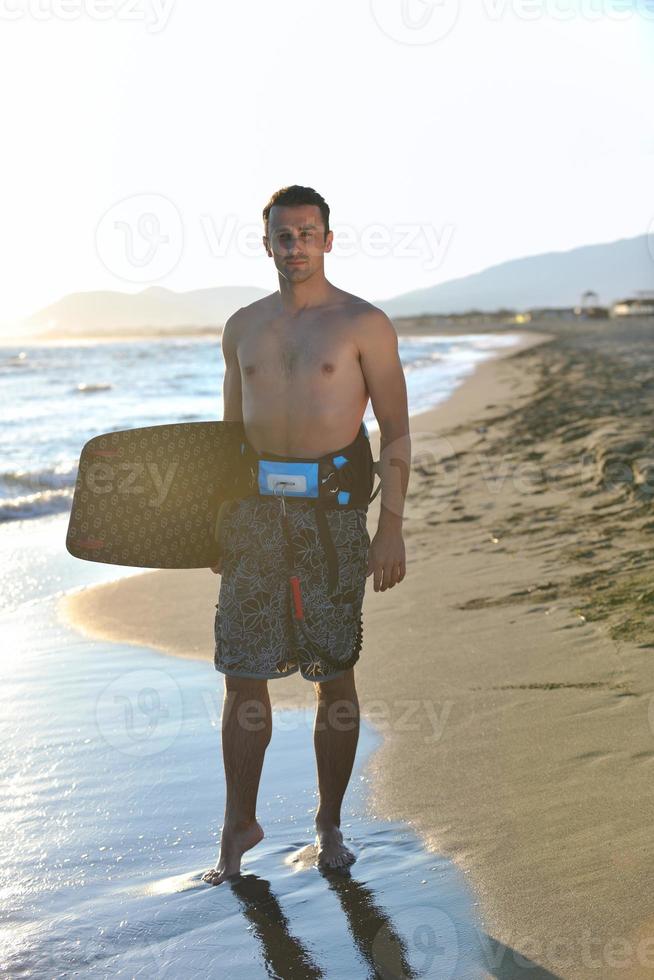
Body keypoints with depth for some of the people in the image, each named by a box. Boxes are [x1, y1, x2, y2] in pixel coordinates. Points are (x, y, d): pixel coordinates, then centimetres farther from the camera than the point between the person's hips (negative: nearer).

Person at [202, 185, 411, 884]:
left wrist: (391, 528, -9)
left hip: (331, 508, -3)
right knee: (242, 677, 2)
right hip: (255, 510, 3)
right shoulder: (243, 327, 11)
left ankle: (329, 824, 19)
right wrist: (218, 521, 13)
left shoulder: (363, 323, -1)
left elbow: (396, 433, -2)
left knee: (335, 677, 4)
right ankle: (239, 825, 16)